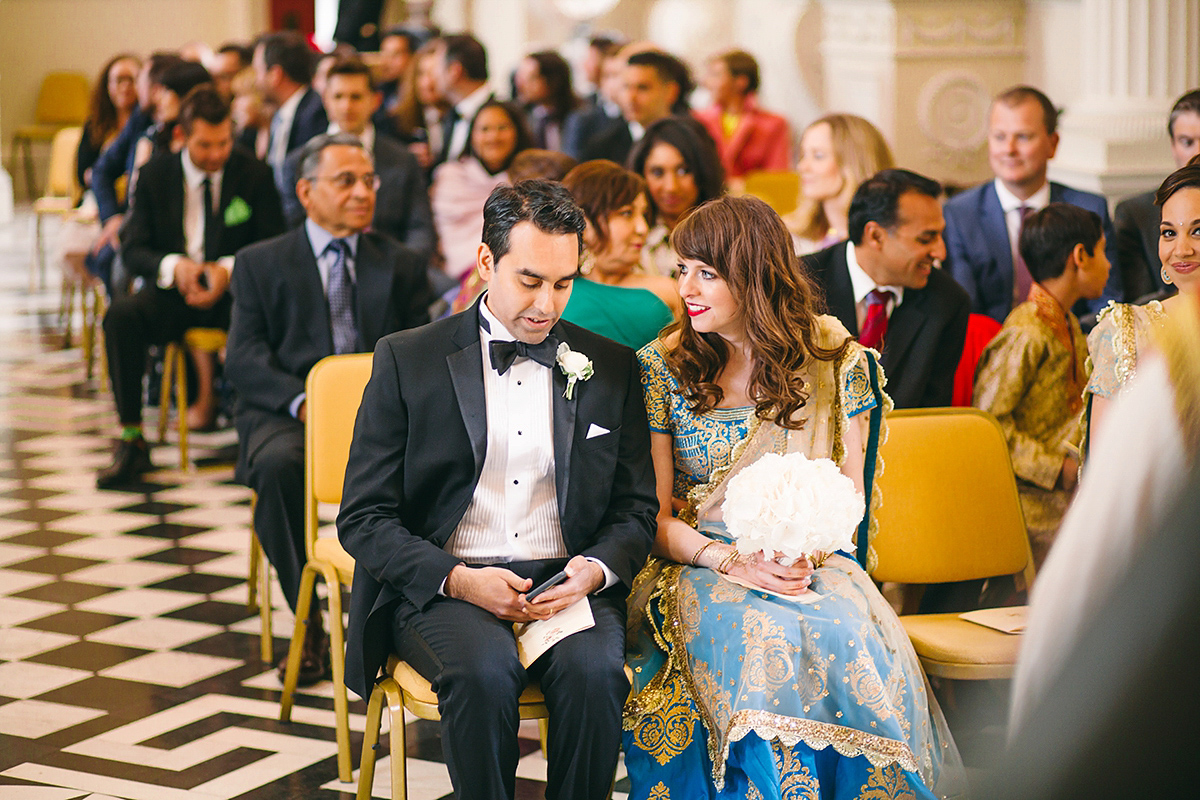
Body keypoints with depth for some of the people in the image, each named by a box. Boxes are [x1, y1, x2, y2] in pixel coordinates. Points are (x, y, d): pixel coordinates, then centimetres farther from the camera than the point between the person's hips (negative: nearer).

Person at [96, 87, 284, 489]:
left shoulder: (255, 174, 1)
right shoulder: (155, 174, 5)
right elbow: (133, 249, 3)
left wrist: (230, 269, -20)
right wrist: (173, 265, -20)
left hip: (233, 289, -1)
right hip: (173, 289, 2)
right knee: (120, 314, -30)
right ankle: (131, 441, -24)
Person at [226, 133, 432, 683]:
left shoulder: (403, 265, 19)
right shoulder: (260, 263, 13)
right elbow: (243, 358, 1)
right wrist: (304, 402, -18)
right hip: (286, 413, -1)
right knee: (278, 464, -36)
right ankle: (307, 624, -21)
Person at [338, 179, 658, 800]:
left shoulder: (612, 369, 11)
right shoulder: (407, 360, 4)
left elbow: (636, 510, 14)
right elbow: (363, 519, 1)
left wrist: (596, 570, -10)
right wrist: (457, 579, -15)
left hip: (569, 583, 2)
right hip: (439, 585, -1)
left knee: (593, 670, -30)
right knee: (483, 672, -33)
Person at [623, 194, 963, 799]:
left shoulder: (836, 360, 5)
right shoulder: (659, 368, 4)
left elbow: (851, 493, 8)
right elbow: (652, 516, 1)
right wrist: (729, 560, -17)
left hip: (811, 567, 1)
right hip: (696, 566, -1)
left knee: (851, 636, -33)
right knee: (757, 635, -35)